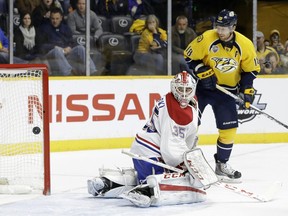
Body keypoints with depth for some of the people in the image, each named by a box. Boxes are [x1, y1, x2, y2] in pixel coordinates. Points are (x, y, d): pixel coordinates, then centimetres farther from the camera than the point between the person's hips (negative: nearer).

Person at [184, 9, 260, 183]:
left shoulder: (245, 45, -12)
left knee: (229, 127, -1)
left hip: (226, 91, 2)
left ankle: (222, 164, 15)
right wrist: (203, 72, -20)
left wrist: (247, 91, -8)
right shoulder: (206, 39, -18)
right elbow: (189, 57, -9)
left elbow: (251, 70, 0)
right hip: (202, 87, -2)